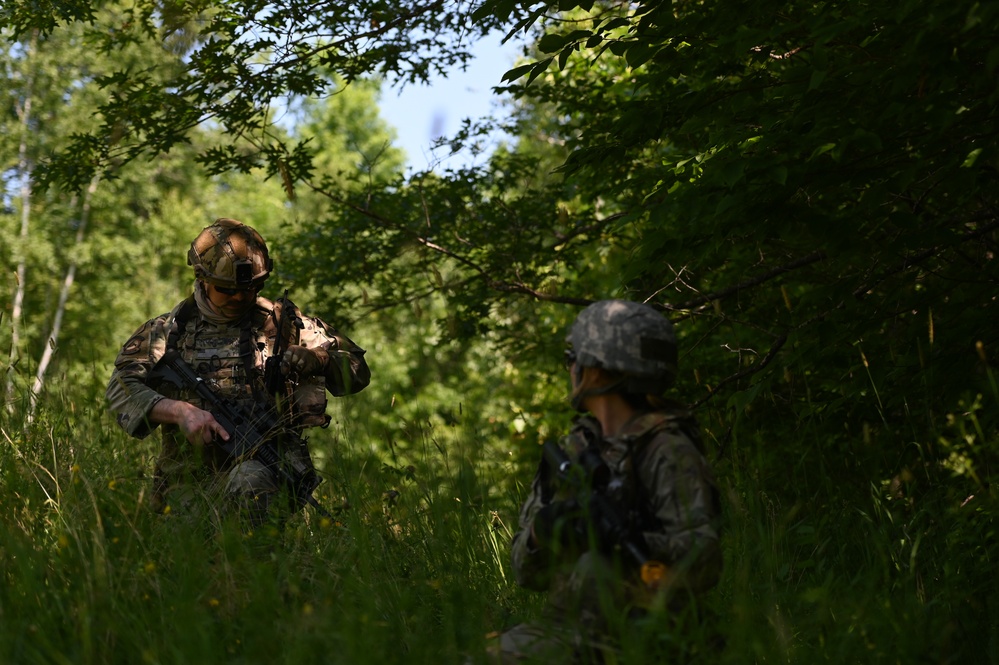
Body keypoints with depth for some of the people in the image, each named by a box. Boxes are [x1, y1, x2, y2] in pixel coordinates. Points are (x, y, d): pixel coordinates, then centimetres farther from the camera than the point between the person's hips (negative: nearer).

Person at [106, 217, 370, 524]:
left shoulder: (281, 322, 14)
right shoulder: (168, 332, 14)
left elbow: (357, 371, 16)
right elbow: (121, 389, 1)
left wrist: (317, 359, -7)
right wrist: (179, 410, -16)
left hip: (271, 463, -2)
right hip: (192, 473, 2)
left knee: (251, 480, -37)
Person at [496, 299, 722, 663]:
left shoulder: (668, 452, -7)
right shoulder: (572, 451, 13)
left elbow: (702, 559, -18)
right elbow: (528, 572, 12)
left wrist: (634, 541, -34)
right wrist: (540, 533, -11)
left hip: (638, 633, -5)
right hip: (562, 629, 5)